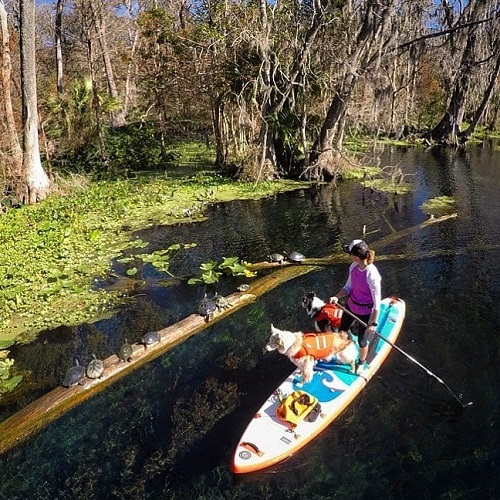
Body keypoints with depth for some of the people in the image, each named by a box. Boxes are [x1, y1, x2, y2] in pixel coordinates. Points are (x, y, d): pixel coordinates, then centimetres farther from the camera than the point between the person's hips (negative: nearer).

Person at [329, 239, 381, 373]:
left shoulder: (372, 275, -33)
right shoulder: (354, 267, -12)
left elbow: (377, 302, -25)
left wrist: (373, 324, -19)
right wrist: (337, 297, -16)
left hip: (365, 312, -6)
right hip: (351, 305, 7)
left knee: (362, 341, 15)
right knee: (342, 331, 24)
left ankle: (361, 362, 46)